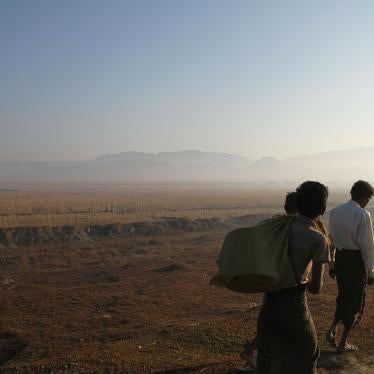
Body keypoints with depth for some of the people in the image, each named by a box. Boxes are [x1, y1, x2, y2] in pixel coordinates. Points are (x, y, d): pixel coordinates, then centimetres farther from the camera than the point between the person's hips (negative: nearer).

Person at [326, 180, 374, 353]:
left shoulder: (335, 211, 1)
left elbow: (331, 238, 8)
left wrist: (332, 263, 17)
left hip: (340, 257, 6)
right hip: (356, 260, -5)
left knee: (343, 295, 24)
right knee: (355, 301, 10)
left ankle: (332, 331, 18)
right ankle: (342, 344, 18)